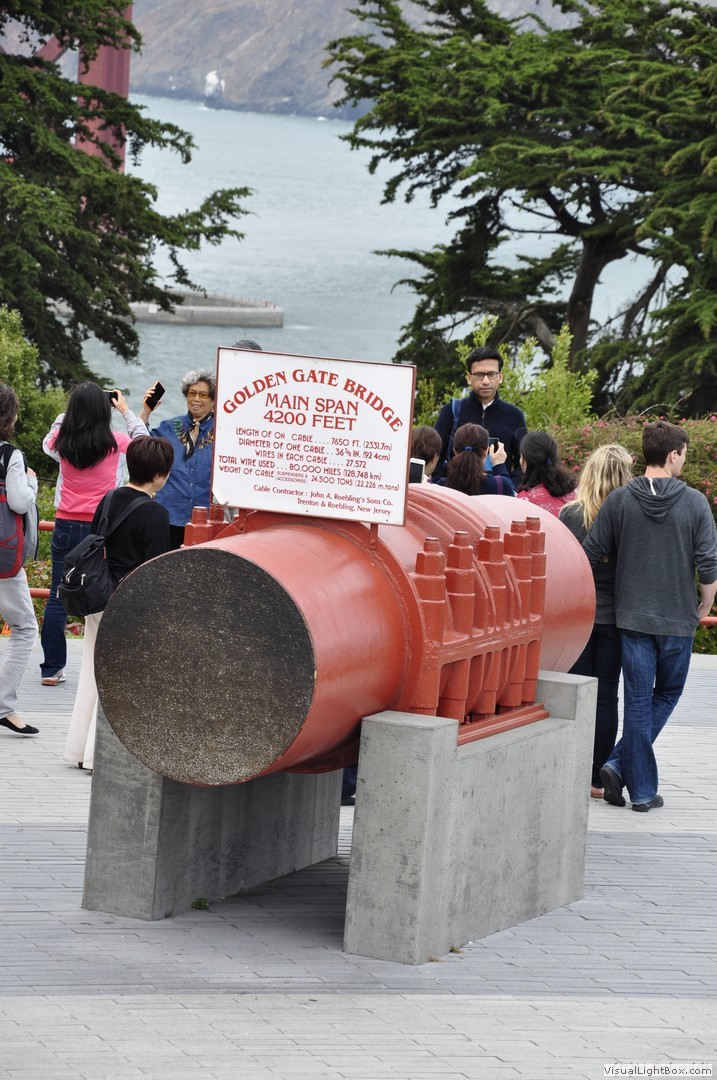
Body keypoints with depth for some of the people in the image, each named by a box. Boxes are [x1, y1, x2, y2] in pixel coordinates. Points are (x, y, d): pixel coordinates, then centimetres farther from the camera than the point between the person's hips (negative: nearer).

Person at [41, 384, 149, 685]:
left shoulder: (62, 441, -4)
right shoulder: (115, 443, -9)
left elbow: (48, 442, 22)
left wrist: (72, 410, 20)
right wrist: (126, 411, 22)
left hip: (66, 525, 2)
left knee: (58, 598, 6)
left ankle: (51, 668, 8)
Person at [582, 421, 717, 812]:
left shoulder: (618, 501, -3)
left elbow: (589, 555, -2)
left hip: (632, 618, 1)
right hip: (678, 619, -1)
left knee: (638, 702, 6)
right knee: (667, 693, 17)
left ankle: (642, 790, 3)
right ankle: (621, 764, 3)